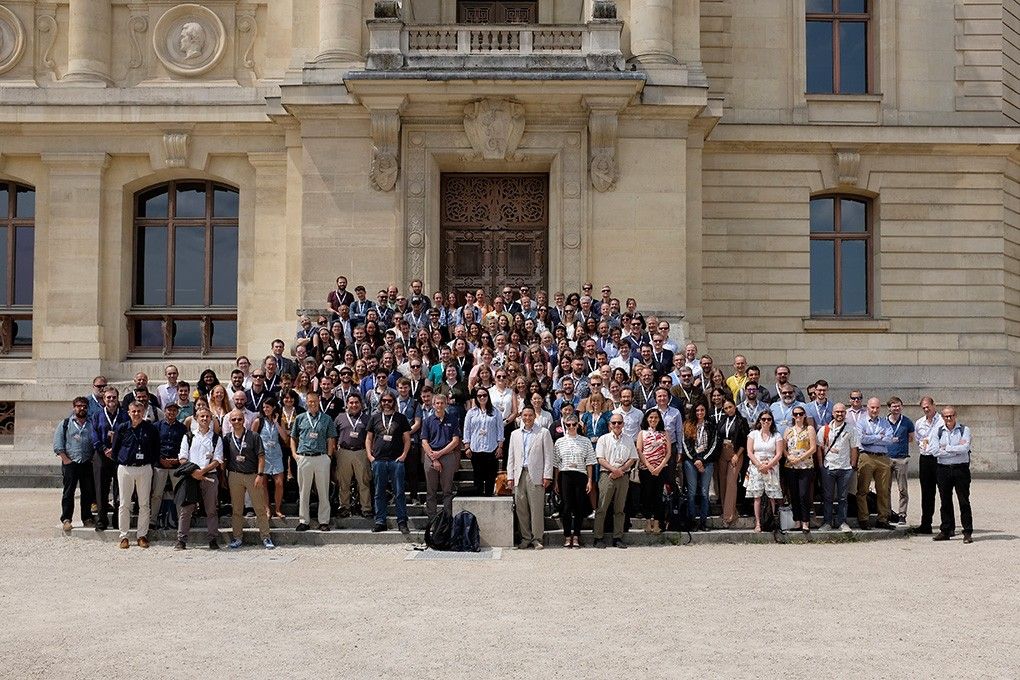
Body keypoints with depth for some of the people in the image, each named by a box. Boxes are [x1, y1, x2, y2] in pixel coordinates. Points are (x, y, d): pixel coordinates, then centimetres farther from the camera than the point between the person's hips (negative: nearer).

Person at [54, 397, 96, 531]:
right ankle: (66, 519, 1)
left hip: (87, 464, 2)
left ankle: (87, 518, 12)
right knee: (68, 492, -3)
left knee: (88, 492, 4)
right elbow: (57, 443, 2)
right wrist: (65, 459, -7)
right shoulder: (65, 424, 8)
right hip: (70, 463, -2)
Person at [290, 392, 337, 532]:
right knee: (304, 491, 4)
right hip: (304, 458, 1)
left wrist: (329, 456, -1)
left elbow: (331, 439, 8)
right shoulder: (300, 418, 10)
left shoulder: (326, 419, 9)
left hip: (322, 458, 0)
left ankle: (324, 521, 7)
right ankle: (303, 521, 11)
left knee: (323, 491, 1)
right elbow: (293, 437, 15)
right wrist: (294, 453, 3)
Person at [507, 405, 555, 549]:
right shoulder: (515, 434, 18)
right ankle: (526, 538, 10)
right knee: (521, 509, 2)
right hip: (519, 475, 4)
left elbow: (548, 455, 2)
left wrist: (547, 476, -6)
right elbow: (511, 457, 17)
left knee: (537, 508, -5)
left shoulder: (543, 433, 6)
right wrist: (510, 476, 9)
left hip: (536, 475, -3)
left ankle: (537, 538, 2)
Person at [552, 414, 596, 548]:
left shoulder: (585, 441, 7)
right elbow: (556, 464, 10)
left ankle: (576, 536, 10)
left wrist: (590, 480, 0)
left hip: (580, 475, 0)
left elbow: (589, 462, 7)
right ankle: (567, 536, 5)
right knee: (566, 506, -3)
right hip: (565, 475, 0)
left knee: (579, 506, 1)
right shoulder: (559, 442, 8)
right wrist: (556, 482, 5)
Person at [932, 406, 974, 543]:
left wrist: (946, 448, -9)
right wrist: (956, 449, -9)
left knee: (964, 501, 0)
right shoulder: (938, 432, 7)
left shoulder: (964, 430, 1)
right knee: (945, 501, 9)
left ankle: (968, 532, 3)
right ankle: (946, 531, 17)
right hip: (943, 469, 3)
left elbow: (965, 448, -14)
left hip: (961, 469, -3)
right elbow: (935, 451, -7)